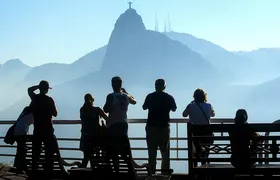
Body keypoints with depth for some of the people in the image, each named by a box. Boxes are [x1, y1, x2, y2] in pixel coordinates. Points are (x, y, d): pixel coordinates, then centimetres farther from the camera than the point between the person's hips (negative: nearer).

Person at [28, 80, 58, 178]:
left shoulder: (35, 98, 3)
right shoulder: (49, 99, -9)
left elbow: (30, 89, 25)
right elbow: (55, 114, -2)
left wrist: (39, 86, 19)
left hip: (37, 129, 4)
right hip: (47, 129, -4)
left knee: (35, 151, 8)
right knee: (49, 151, -1)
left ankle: (34, 171, 8)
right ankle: (48, 172, -5)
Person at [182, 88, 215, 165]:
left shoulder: (191, 106, -10)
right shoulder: (208, 106, -5)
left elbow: (184, 115, 9)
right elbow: (213, 114, 15)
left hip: (196, 135, -2)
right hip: (207, 135, 2)